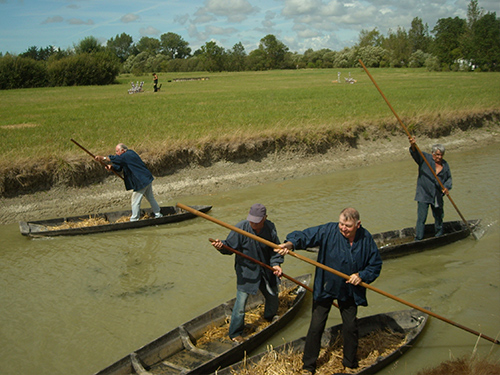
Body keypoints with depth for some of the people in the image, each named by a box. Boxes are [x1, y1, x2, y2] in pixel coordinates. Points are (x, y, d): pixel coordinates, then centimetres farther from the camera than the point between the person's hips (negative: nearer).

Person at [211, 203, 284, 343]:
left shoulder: (270, 227, -9)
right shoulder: (241, 228, -22)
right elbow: (230, 245, -18)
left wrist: (276, 263, -14)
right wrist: (221, 246, -40)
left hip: (266, 272, 5)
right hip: (246, 271, -4)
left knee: (273, 298, 20)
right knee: (241, 301, -6)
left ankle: (269, 320, 53)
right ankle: (235, 333, 16)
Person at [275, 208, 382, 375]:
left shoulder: (366, 238, -7)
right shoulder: (328, 231, -16)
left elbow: (376, 264, 3)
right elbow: (305, 235, -24)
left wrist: (362, 275, -14)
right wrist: (290, 243, -44)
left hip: (350, 290, 2)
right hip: (325, 288, -2)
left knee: (350, 326, 12)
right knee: (316, 326, 1)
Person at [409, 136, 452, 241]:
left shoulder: (445, 164, 9)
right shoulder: (425, 158, -4)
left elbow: (449, 178, 17)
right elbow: (416, 154, -22)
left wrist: (447, 187, -4)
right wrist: (413, 146, -44)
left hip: (437, 196, 5)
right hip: (423, 195, -5)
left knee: (439, 217, 16)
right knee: (421, 219, -8)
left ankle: (439, 237, 35)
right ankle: (418, 240, -3)